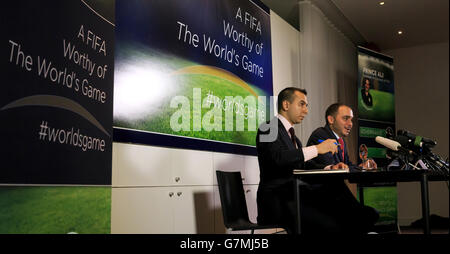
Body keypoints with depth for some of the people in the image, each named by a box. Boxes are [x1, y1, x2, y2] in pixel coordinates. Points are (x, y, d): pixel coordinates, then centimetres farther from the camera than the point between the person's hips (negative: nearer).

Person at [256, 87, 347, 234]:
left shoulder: (294, 138, 24)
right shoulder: (268, 129, -3)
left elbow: (305, 165, 23)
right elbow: (277, 158, -21)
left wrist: (329, 168, 4)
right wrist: (316, 149, -17)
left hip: (294, 198, 8)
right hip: (277, 201, -8)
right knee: (328, 225, -27)